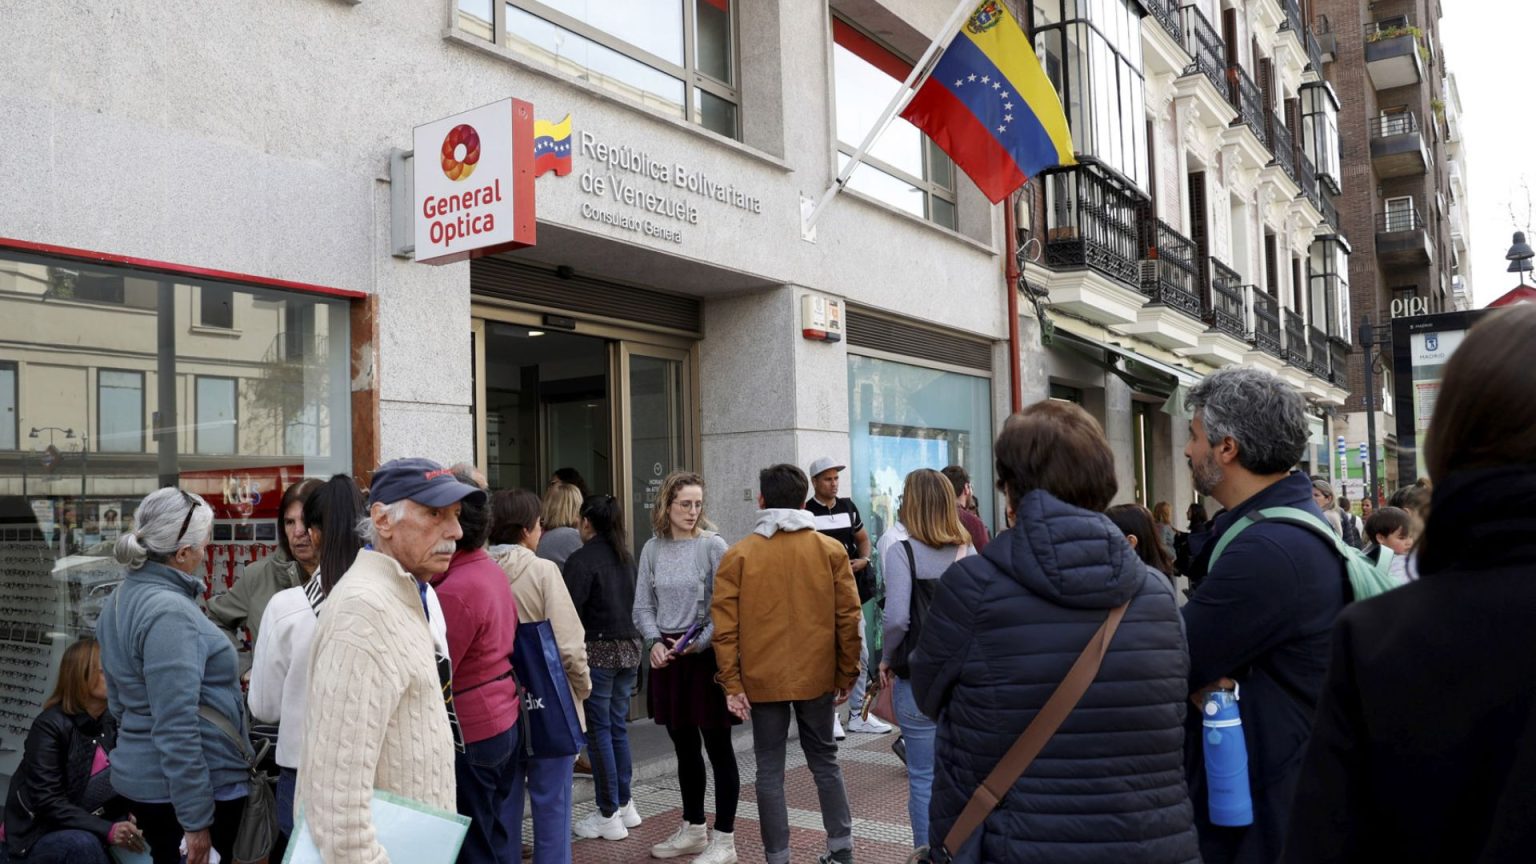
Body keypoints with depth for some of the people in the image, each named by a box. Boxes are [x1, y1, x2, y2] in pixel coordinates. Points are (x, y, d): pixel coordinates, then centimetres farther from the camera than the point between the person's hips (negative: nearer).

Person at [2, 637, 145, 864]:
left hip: (84, 830, 6)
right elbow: (48, 802, -25)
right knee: (83, 844, -34)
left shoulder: (111, 723, -2)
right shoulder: (49, 726, -19)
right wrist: (107, 830, -35)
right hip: (38, 839, -5)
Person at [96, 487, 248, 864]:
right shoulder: (169, 612, -23)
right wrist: (196, 820, -21)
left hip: (140, 777, 9)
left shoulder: (124, 597, 7)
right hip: (183, 789, -9)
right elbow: (176, 729, -25)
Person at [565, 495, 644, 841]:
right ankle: (625, 804, 25)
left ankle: (609, 815, 6)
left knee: (599, 730, 1)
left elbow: (571, 611, -15)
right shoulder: (626, 556, 9)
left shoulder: (582, 559, -12)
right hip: (629, 647, 7)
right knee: (618, 726, 16)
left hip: (598, 650, -7)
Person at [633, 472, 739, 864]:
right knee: (684, 748, 16)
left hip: (707, 654, -5)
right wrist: (656, 642, -8)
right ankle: (693, 830, 31)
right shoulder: (652, 549, 6)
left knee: (717, 748, 2)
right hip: (667, 655, 5)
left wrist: (698, 642, -19)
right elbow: (643, 606, 8)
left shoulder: (713, 545, -8)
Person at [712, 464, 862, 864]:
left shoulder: (738, 555, -5)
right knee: (824, 760, 17)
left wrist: (732, 683, -2)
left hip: (762, 679, -2)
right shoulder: (831, 550, -1)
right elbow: (848, 618, -1)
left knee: (770, 770, 8)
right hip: (817, 676, 2)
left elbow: (725, 626, -7)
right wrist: (846, 674, 7)